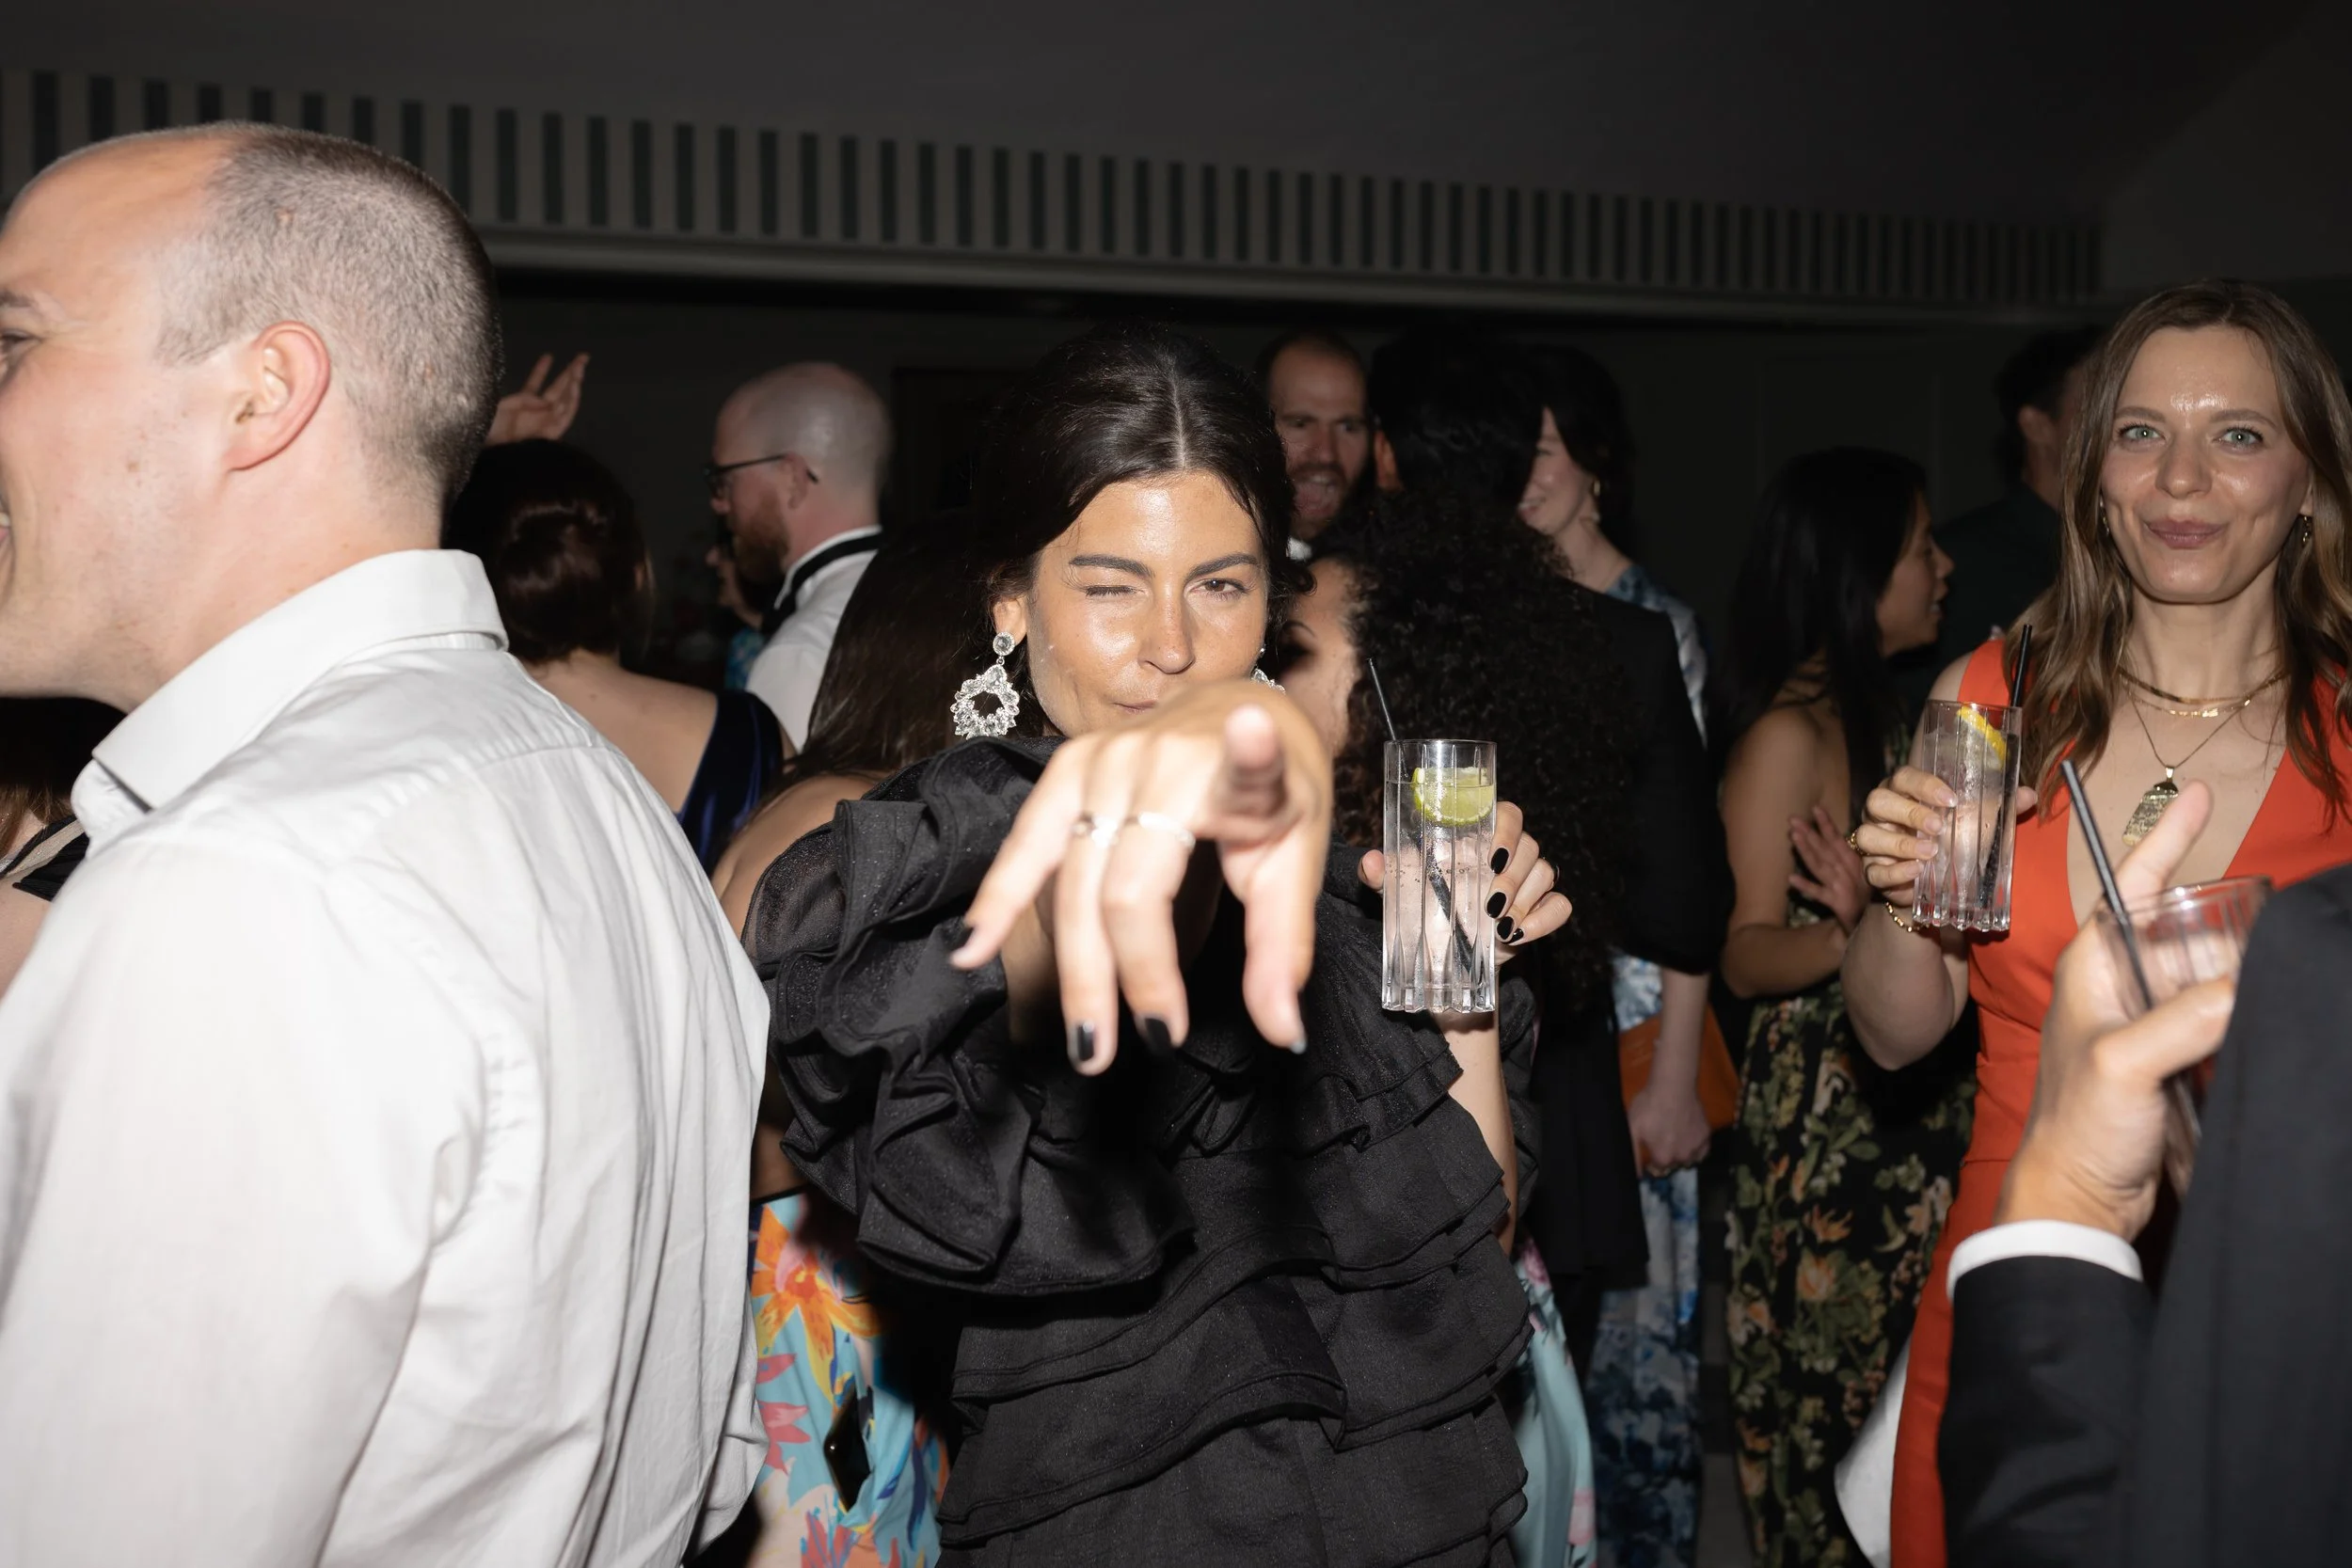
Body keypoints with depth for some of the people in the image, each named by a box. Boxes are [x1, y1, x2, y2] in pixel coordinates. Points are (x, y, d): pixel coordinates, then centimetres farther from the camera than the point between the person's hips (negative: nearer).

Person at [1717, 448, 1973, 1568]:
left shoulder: (1882, 709, 12)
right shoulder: (1789, 733, -14)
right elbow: (1745, 953, -18)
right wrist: (1851, 936, -34)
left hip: (1915, 1097, 8)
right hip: (1826, 1106, -8)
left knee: (1913, 1368, 12)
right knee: (1839, 1365, -1)